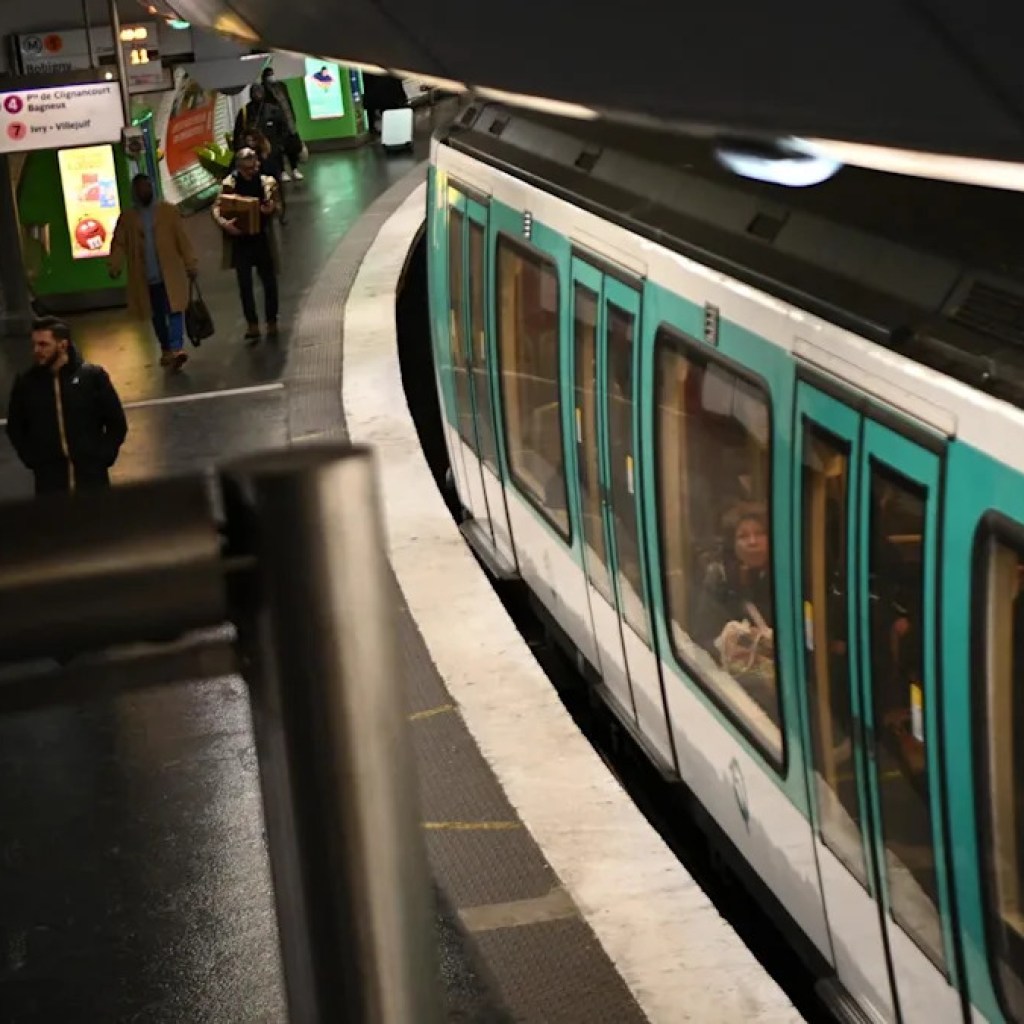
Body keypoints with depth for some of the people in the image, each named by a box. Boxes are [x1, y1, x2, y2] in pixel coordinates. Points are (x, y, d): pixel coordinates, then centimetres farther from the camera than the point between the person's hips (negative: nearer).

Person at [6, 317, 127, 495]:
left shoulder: (92, 376, -1)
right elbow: (15, 428, 16)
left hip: (92, 477, 0)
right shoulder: (26, 383, 2)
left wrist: (103, 458, -1)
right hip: (49, 481, 1)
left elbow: (117, 423, 6)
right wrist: (31, 460, 5)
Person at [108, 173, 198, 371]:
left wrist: (191, 264, -4)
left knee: (174, 309, -13)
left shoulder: (168, 211, 1)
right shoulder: (127, 218, 5)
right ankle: (166, 350, 25)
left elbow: (182, 239, -1)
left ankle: (176, 349, -20)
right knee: (157, 314, 11)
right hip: (146, 277, 2)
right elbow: (119, 244, 3)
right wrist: (115, 266, -11)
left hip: (171, 273, -2)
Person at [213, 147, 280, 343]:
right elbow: (217, 207, -8)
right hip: (240, 240, -1)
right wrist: (223, 222, -27)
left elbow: (275, 205, 4)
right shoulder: (229, 183, -5)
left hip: (262, 239, 1)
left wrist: (271, 209, -20)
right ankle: (252, 325, 15)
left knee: (269, 282, 10)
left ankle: (271, 321, 25)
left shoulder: (267, 182, -1)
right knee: (245, 285, 5)